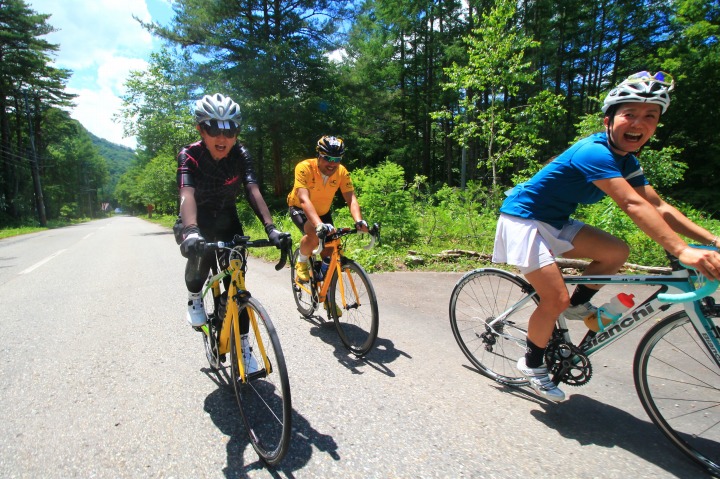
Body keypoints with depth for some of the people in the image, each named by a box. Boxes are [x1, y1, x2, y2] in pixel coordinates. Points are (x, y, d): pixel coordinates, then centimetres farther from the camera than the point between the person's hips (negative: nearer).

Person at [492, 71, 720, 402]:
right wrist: (682, 251, -39)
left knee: (617, 252, -1)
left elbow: (658, 206, 4)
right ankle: (532, 363, 9)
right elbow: (632, 205, -33)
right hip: (523, 218, -9)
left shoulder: (626, 161, 7)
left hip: (554, 222, 9)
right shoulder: (595, 152, -23)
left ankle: (579, 305, 20)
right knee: (556, 299, -14)